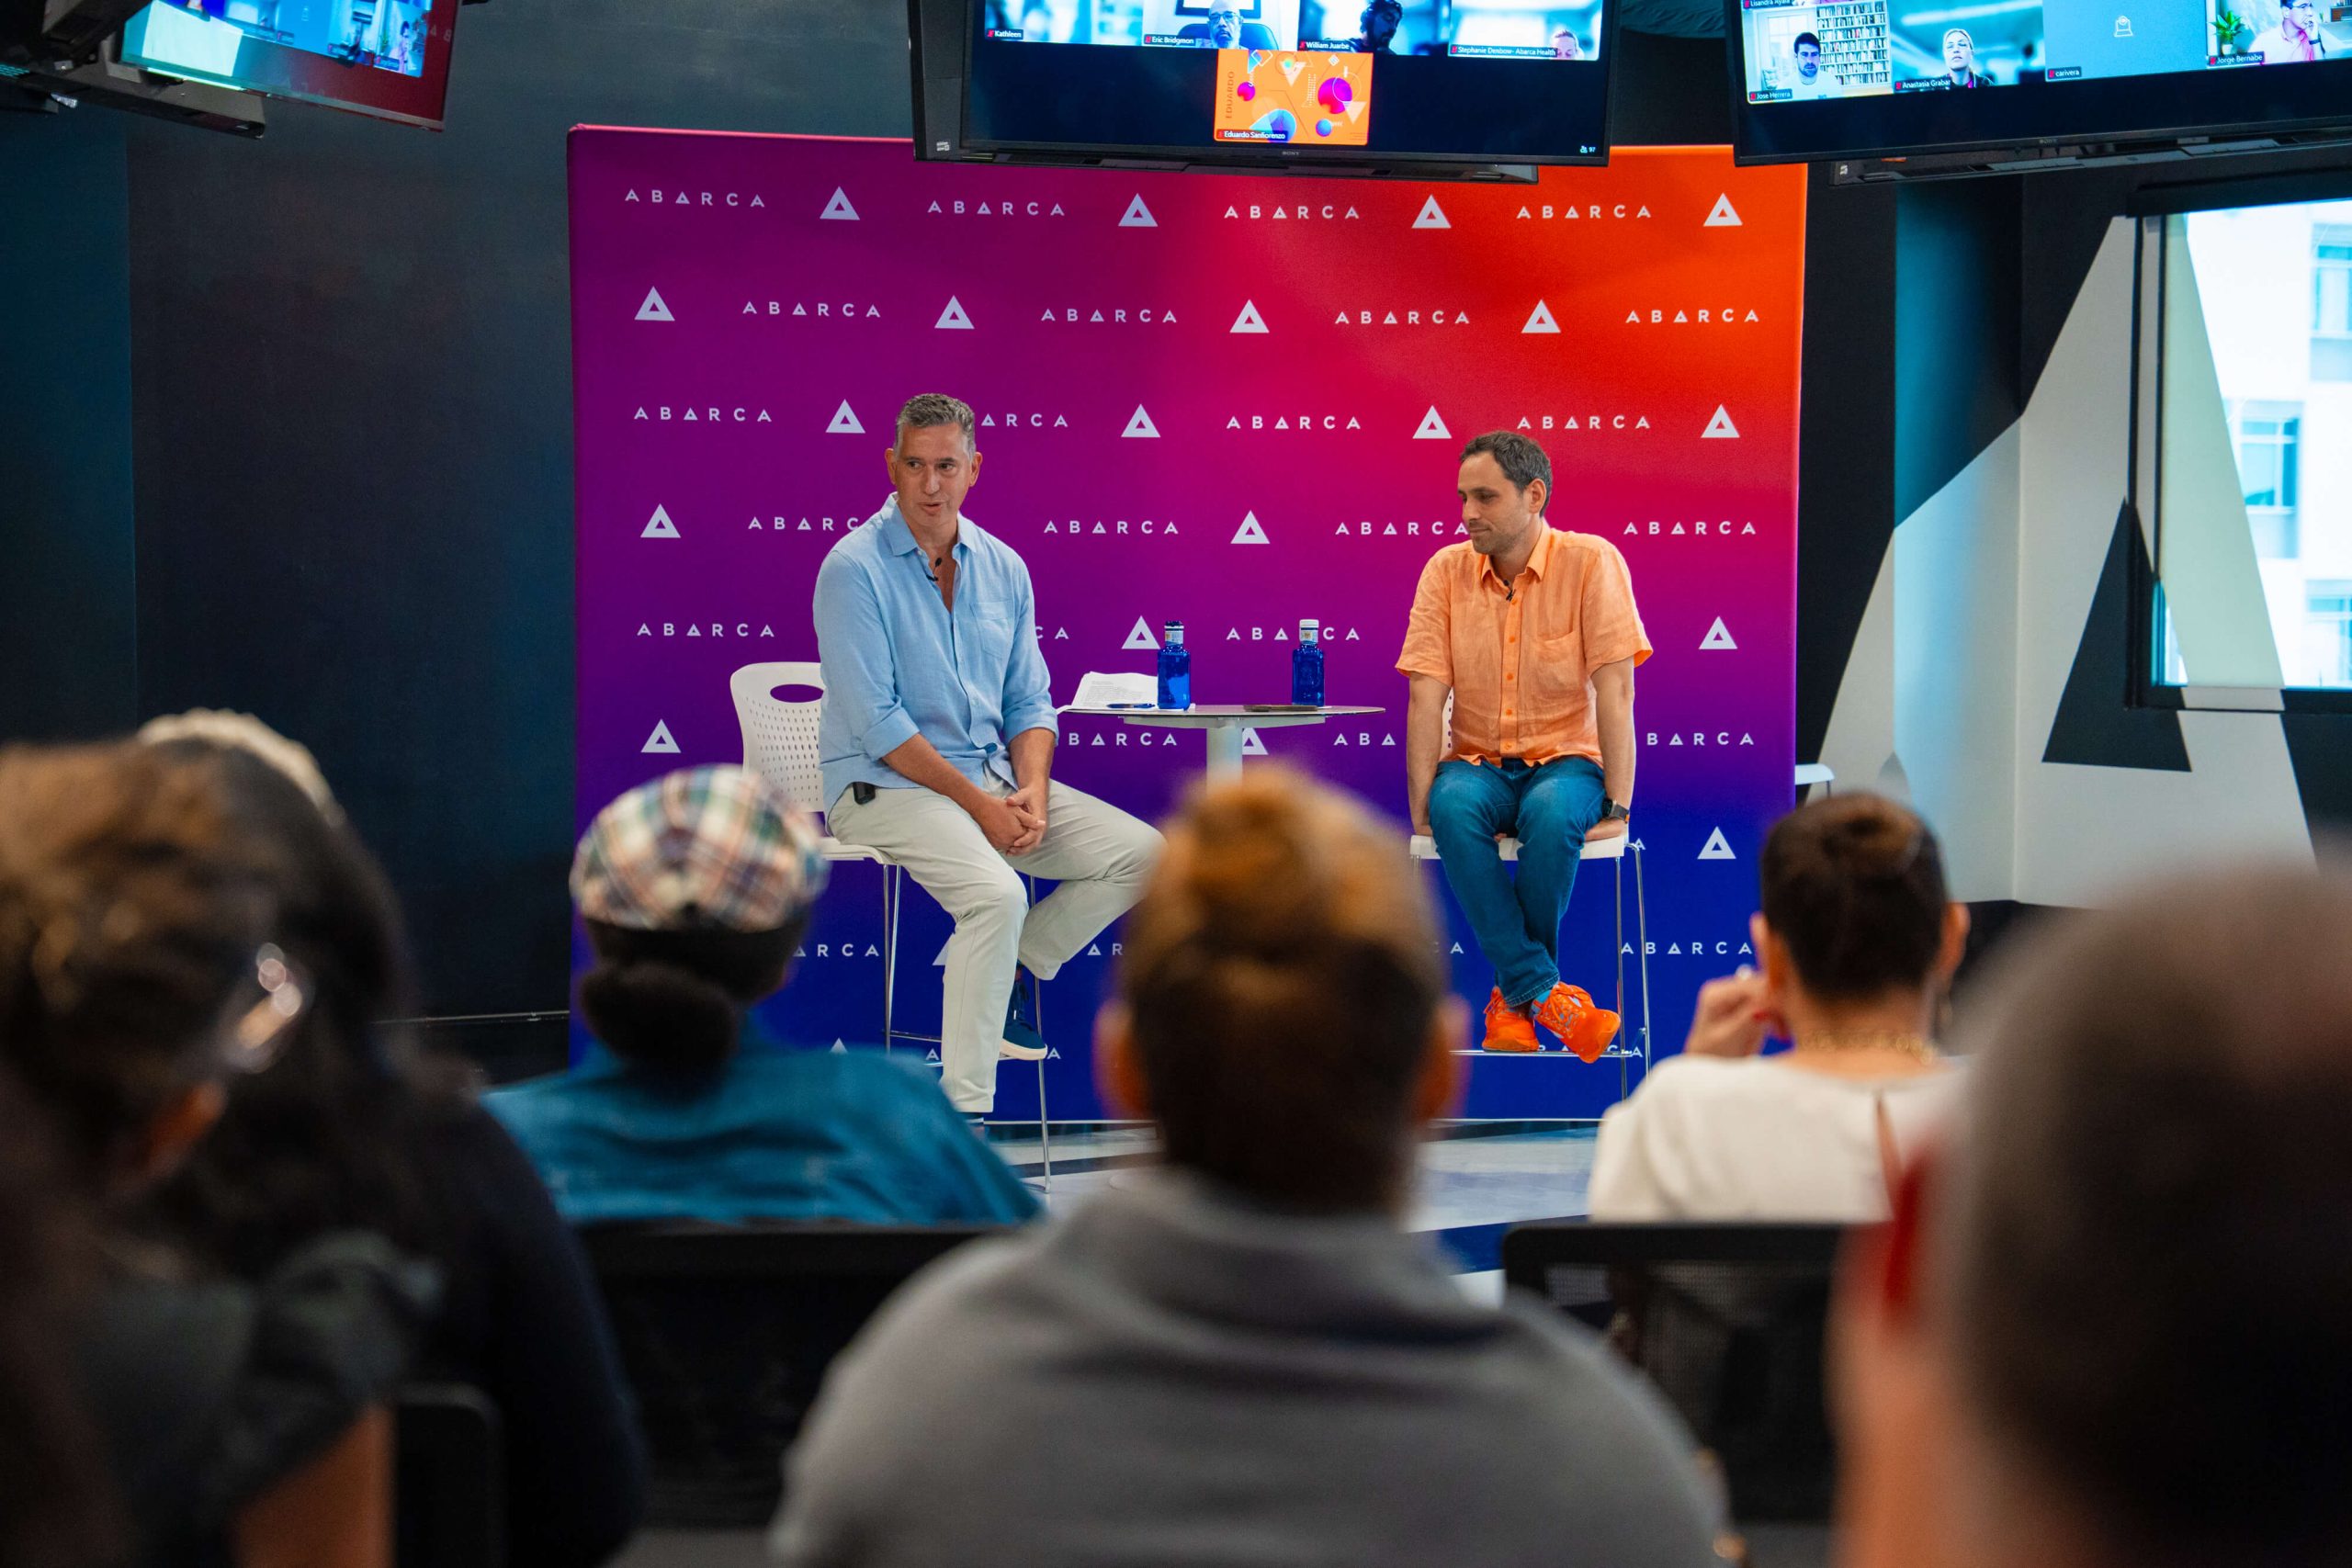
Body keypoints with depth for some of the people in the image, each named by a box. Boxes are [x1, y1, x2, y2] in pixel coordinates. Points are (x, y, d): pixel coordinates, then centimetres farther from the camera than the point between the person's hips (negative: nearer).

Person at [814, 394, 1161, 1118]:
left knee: (1140, 853, -6)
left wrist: (1031, 791, -8)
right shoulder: (855, 568, -11)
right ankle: (964, 1109, -25)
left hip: (992, 778, 7)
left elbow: (1029, 701, 12)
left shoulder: (1003, 568, 9)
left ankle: (1014, 968, 10)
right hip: (884, 788, -7)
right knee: (996, 894, -32)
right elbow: (876, 722, -16)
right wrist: (977, 804, -18)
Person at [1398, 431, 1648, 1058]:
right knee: (1453, 807, -33)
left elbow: (1615, 689, -11)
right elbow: (1427, 695, -5)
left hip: (1565, 760, -2)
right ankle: (1545, 993, -32)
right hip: (1478, 764, 2)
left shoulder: (1591, 562, -6)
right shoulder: (1447, 570, 1)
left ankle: (1513, 996, -19)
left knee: (1551, 813, -37)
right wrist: (1421, 809, -15)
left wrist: (1616, 805, -19)